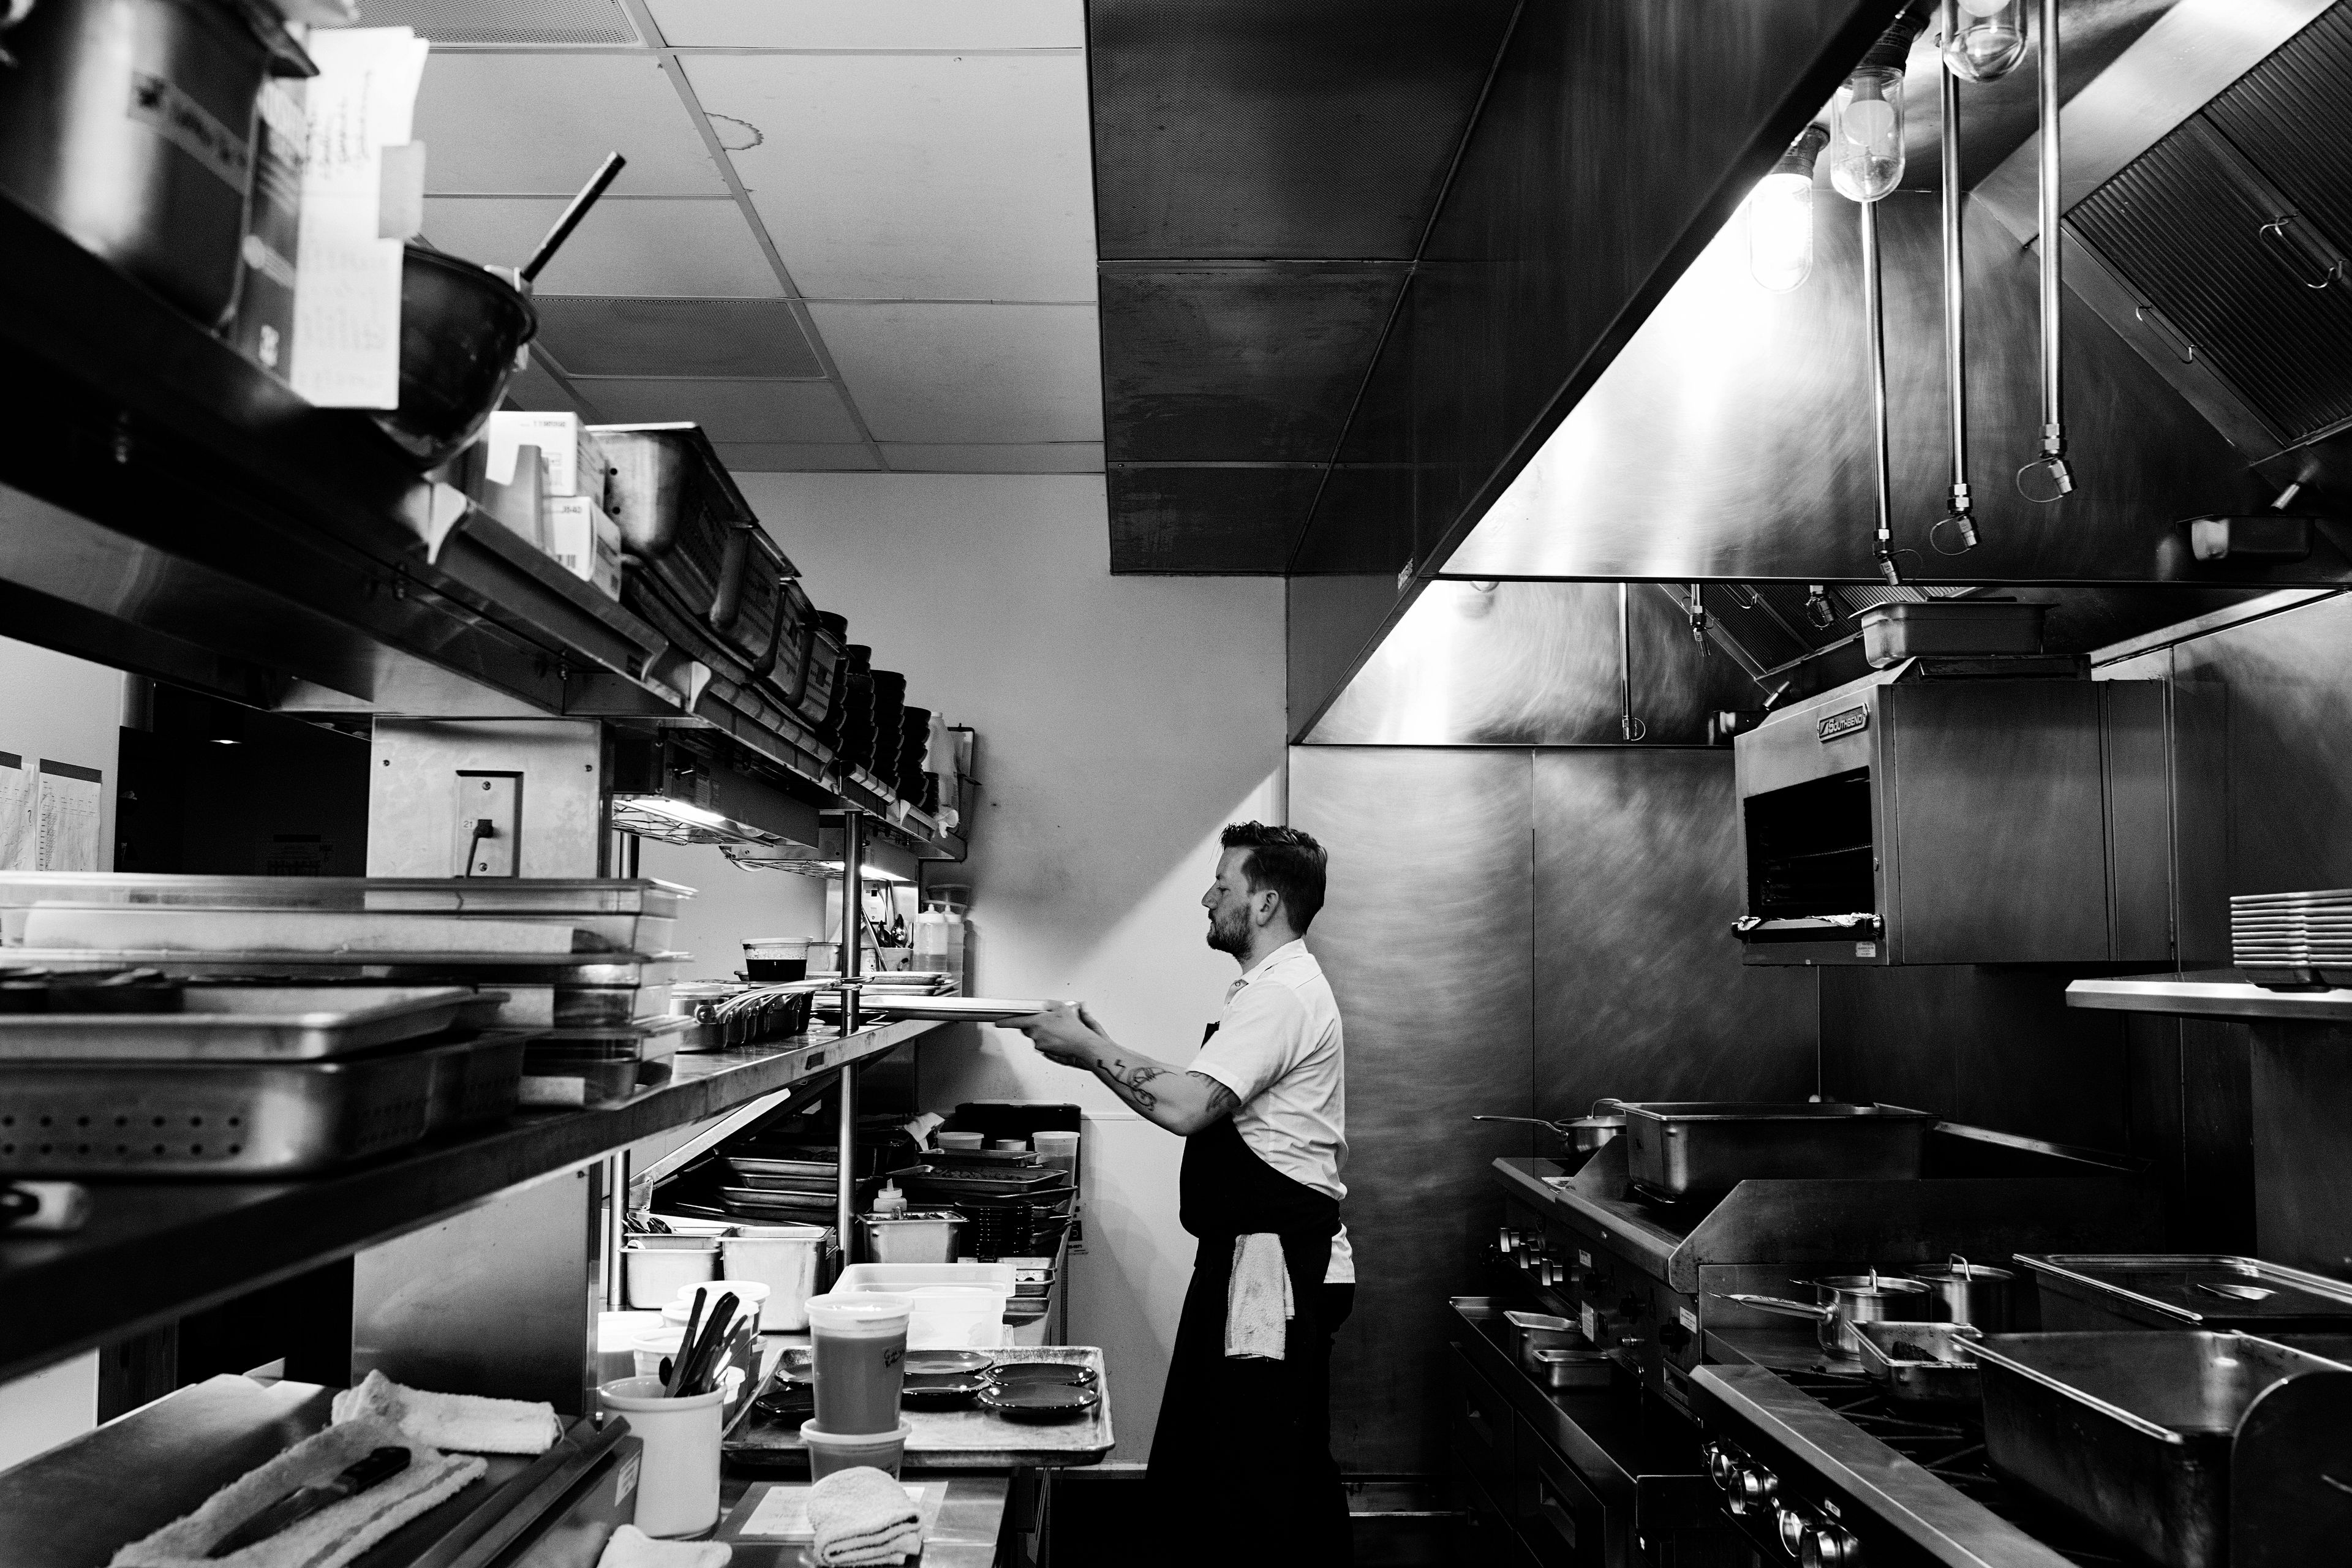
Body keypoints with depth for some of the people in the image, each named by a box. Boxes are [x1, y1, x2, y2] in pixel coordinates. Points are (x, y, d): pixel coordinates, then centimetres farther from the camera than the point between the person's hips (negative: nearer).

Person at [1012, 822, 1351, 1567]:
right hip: (1253, 1258, 11)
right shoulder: (1276, 986, 17)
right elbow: (1205, 1096, 17)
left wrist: (1088, 1049, -15)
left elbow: (1185, 1107, -27)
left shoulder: (1280, 995, -18)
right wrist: (1100, 1046, 8)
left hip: (1279, 1272, -11)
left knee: (1264, 1485, 0)